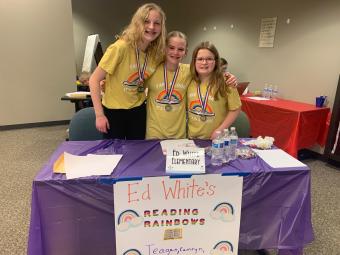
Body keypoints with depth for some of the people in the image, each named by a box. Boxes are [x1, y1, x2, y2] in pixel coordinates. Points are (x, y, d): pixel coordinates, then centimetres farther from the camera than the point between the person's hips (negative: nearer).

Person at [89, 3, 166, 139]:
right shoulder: (121, 47, -21)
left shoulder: (157, 53, -5)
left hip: (138, 110, 5)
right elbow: (94, 80, -18)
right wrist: (99, 114, -18)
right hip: (114, 110, -4)